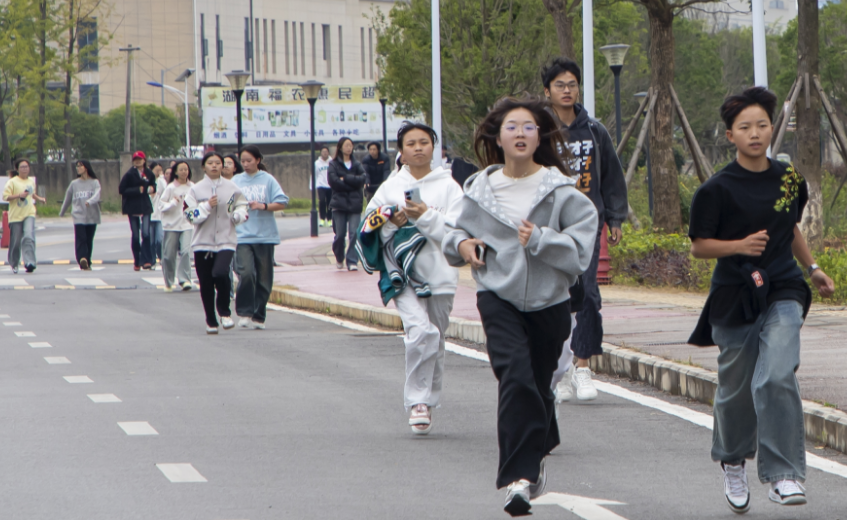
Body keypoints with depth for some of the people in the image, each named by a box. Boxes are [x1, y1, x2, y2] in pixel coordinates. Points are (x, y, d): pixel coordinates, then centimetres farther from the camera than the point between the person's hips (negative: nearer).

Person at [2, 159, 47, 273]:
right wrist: (19, 195, -20)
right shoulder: (12, 182, -4)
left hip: (29, 214, 3)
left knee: (29, 237, -20)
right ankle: (14, 264, 25)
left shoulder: (31, 181, 13)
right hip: (15, 215, -3)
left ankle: (29, 262, -28)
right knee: (15, 242, 3)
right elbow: (5, 196, -11)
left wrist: (40, 199, 22)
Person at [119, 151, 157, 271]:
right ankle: (137, 262, 12)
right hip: (132, 207, -1)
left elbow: (153, 185, 18)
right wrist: (137, 190, -17)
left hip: (145, 206, 1)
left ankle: (146, 260, -12)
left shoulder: (149, 174, 2)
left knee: (146, 233, -12)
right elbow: (121, 189, -10)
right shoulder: (129, 174, -7)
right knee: (136, 235, 3)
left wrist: (152, 189, -6)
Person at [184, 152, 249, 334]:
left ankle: (224, 312, -2)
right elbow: (191, 215, -2)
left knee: (221, 273, -24)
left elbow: (242, 205, 17)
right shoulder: (196, 190, 4)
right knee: (206, 284, 2)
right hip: (203, 242, 1)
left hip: (226, 242, -1)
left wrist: (239, 215, -4)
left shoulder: (232, 188, 5)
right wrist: (208, 206, -14)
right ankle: (211, 321, 18)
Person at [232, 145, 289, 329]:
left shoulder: (267, 180, 4)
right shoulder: (236, 181, 8)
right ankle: (244, 313, -8)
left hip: (265, 236, 0)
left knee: (263, 278, 3)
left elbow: (282, 203, -1)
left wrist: (263, 206, -14)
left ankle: (258, 316, 15)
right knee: (246, 273, -18)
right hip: (242, 236, 0)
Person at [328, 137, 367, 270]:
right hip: (339, 203, -1)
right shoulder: (333, 164, 6)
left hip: (355, 203, 1)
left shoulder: (357, 164, 13)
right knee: (340, 234, 1)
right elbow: (333, 181, -10)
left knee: (354, 234, -9)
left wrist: (345, 179, -10)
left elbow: (363, 178, -4)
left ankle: (352, 261, -6)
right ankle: (339, 258, 25)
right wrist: (353, 182, -8)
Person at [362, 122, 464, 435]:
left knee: (435, 343, 7)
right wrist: (393, 224, -8)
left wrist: (425, 217, -13)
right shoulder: (390, 187, 10)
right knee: (421, 331, -22)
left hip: (439, 274, 1)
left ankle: (429, 402, 24)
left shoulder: (448, 187, 4)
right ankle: (417, 400, -12)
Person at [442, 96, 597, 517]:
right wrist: (460, 244, -1)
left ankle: (533, 457, 38)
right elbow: (459, 231, 20)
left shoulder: (561, 191, -4)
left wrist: (540, 240, -19)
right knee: (516, 375, -20)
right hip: (498, 297, 0)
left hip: (549, 303, 0)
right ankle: (520, 475, -22)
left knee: (539, 383, 11)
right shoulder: (480, 190, 4)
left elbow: (580, 250, -8)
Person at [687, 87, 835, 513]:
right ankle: (733, 462, 37)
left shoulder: (788, 178, 6)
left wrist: (813, 269, 23)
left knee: (776, 378, -18)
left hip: (782, 291, 2)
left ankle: (783, 474, -14)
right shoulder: (719, 189, -7)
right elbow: (699, 246, -5)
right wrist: (740, 245, -20)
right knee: (736, 389, 9)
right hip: (734, 297, -2)